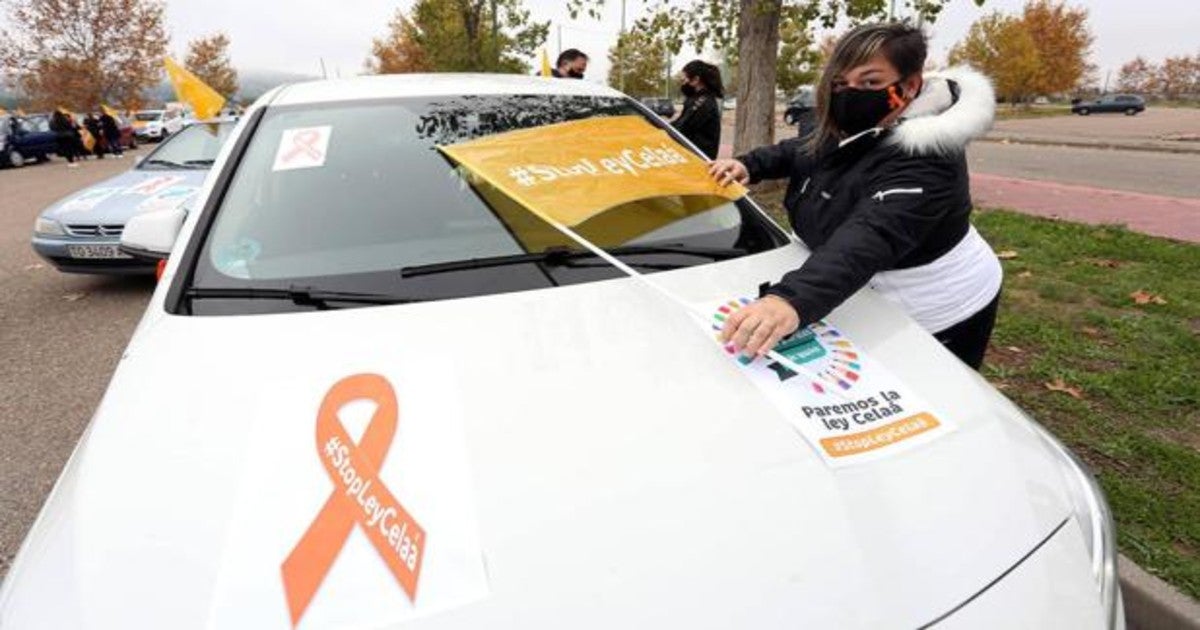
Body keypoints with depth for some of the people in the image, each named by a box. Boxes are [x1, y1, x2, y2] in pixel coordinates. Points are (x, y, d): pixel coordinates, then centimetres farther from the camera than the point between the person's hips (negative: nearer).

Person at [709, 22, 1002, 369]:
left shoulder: (921, 160, -34)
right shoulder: (851, 132, -4)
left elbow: (870, 237, -51)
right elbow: (800, 152, 16)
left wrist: (792, 299, -67)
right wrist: (749, 165, -3)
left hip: (940, 318, -8)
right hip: (887, 305, 8)